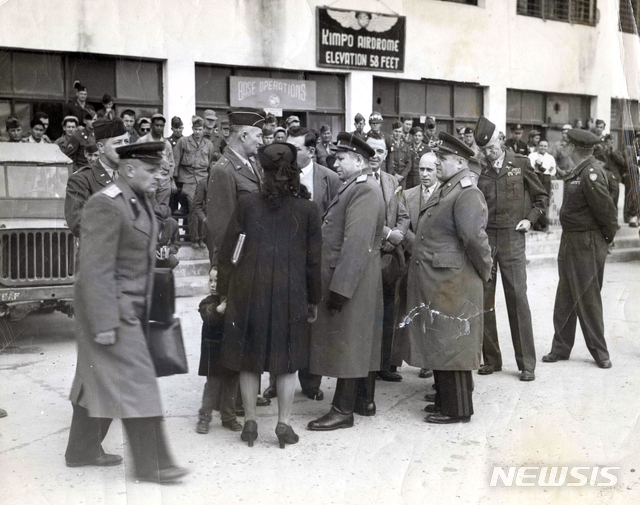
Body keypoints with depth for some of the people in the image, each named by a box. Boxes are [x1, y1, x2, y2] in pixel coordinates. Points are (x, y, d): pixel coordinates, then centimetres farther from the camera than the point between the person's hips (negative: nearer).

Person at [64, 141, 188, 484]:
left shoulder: (140, 201, 10)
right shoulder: (105, 205, -19)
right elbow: (96, 269, -22)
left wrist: (144, 309, 17)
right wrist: (104, 323, -23)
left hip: (132, 308, 9)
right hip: (111, 308, -9)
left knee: (99, 381, 17)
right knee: (135, 381, -6)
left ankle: (83, 450, 30)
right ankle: (151, 463, 3)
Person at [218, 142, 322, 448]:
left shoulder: (246, 204, -4)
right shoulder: (307, 209, -4)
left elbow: (227, 253, -1)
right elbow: (314, 260, 0)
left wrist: (225, 292, 9)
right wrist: (314, 300, 10)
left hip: (248, 292, 0)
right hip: (290, 294, 0)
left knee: (249, 358, 12)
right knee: (286, 360, 11)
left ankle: (250, 422, 17)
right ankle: (284, 424, 13)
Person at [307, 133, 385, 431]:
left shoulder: (364, 191, -17)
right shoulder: (356, 187, 14)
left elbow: (356, 244, -24)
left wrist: (340, 288, -25)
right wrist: (337, 282, 12)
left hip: (351, 278, -10)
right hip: (363, 281, 10)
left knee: (346, 342, -3)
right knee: (363, 340, 16)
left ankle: (342, 410, 5)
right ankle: (365, 401, 27)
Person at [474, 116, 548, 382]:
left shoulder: (520, 164, 4)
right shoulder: (477, 171, 4)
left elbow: (541, 196, 13)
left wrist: (530, 219, 1)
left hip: (512, 238, -2)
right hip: (482, 238, 2)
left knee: (517, 299, -2)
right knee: (483, 299, 4)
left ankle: (526, 363, 6)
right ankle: (490, 358, 17)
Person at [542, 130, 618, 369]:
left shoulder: (591, 173, -20)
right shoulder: (579, 172, 10)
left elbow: (606, 210, -22)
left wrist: (608, 235, -9)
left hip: (587, 245, -9)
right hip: (571, 242, 9)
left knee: (587, 299, 1)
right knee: (565, 299, 15)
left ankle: (599, 352, 16)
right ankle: (561, 348, 25)